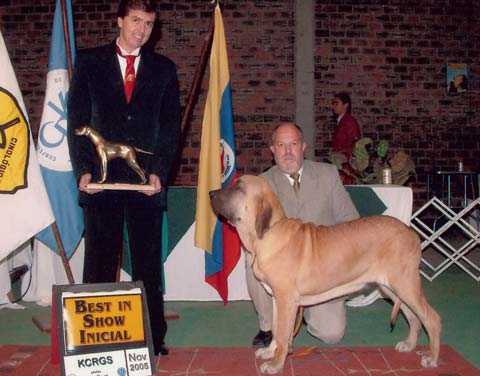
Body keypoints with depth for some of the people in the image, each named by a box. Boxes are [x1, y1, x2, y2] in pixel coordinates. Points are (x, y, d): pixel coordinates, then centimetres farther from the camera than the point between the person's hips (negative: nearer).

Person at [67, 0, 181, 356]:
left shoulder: (164, 68, 11)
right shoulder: (89, 62, 8)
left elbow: (171, 125, 7)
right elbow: (77, 119, 5)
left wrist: (160, 172, -5)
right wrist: (83, 170, -6)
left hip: (148, 180, 1)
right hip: (101, 179, 0)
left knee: (149, 264, 5)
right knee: (99, 264, 5)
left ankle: (153, 339, 14)